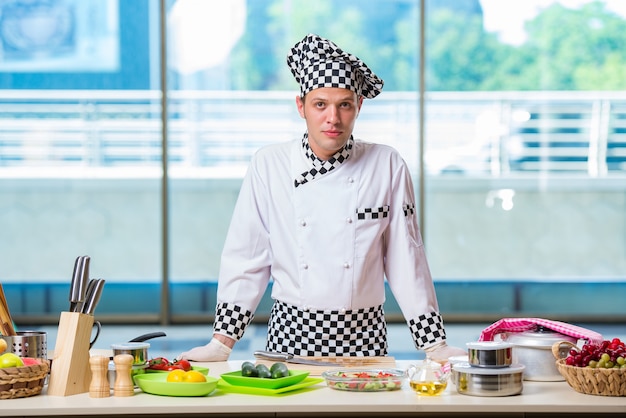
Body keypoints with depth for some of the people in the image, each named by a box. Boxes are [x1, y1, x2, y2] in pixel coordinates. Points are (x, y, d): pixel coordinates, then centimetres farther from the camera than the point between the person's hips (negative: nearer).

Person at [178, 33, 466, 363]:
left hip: (363, 336, 0)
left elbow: (406, 261, 2)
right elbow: (246, 259, 3)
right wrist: (222, 342, 0)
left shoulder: (388, 166, -1)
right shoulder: (268, 165, 0)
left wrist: (435, 345, 0)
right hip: (291, 333, 0)